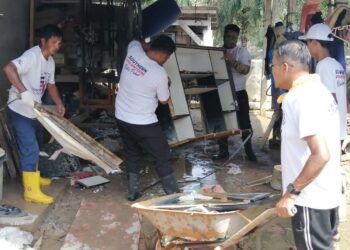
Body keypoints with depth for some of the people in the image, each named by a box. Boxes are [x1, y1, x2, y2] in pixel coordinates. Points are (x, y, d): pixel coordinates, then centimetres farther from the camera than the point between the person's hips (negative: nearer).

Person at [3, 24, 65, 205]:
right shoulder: (32, 56, -23)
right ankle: (32, 191, -3)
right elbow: (8, 69, -38)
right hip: (19, 111, -9)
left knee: (34, 146, 22)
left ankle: (33, 177, 40)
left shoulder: (50, 61, 6)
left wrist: (59, 103, 3)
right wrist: (24, 92, -43)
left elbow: (50, 84, 17)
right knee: (30, 149, -10)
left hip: (34, 111, 10)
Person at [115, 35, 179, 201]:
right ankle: (173, 194, 12)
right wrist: (165, 84, 12)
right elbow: (164, 101, -3)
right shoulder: (160, 74, -22)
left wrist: (149, 47, 14)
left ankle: (133, 192, 28)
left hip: (121, 117, 7)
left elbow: (136, 42, 22)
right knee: (162, 157, 7)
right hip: (143, 123, -6)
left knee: (131, 154, 22)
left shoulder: (134, 52, -7)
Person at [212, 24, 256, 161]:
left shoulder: (242, 51, -3)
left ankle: (249, 150, 17)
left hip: (239, 93, -2)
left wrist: (232, 61, -30)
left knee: (244, 123, 4)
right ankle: (223, 150, 21)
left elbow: (246, 70, -18)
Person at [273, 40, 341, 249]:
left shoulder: (301, 98, -22)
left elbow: (321, 155, -29)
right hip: (327, 193, 9)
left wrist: (292, 192, -23)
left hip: (310, 198, -9)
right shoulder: (318, 89, 8)